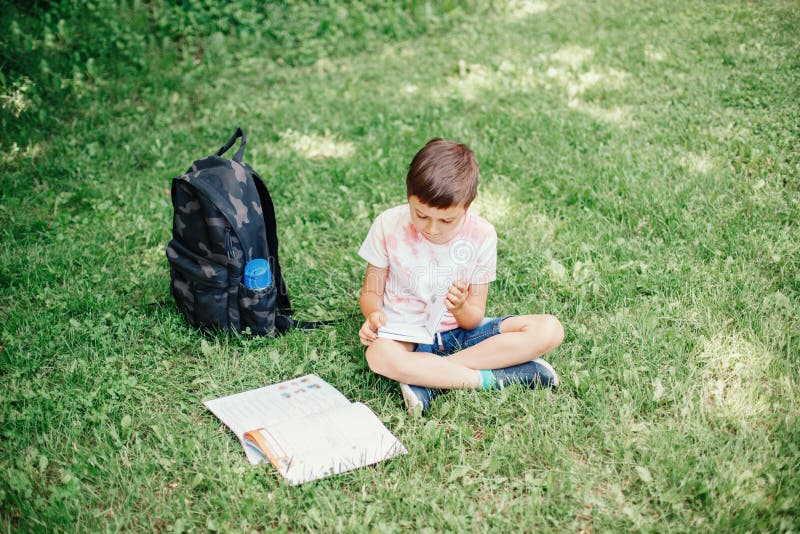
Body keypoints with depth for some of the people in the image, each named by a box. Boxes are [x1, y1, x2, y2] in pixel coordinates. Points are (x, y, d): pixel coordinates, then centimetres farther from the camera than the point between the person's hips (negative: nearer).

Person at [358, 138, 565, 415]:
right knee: (379, 355, -39)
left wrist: (461, 308, -29)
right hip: (406, 333, -2)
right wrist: (374, 314, -23)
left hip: (460, 330, 2)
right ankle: (493, 377, -25)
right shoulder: (388, 225, -10)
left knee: (550, 330, -20)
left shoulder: (481, 234, -9)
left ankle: (428, 376, -27)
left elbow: (475, 318, -5)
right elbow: (371, 291, 0)